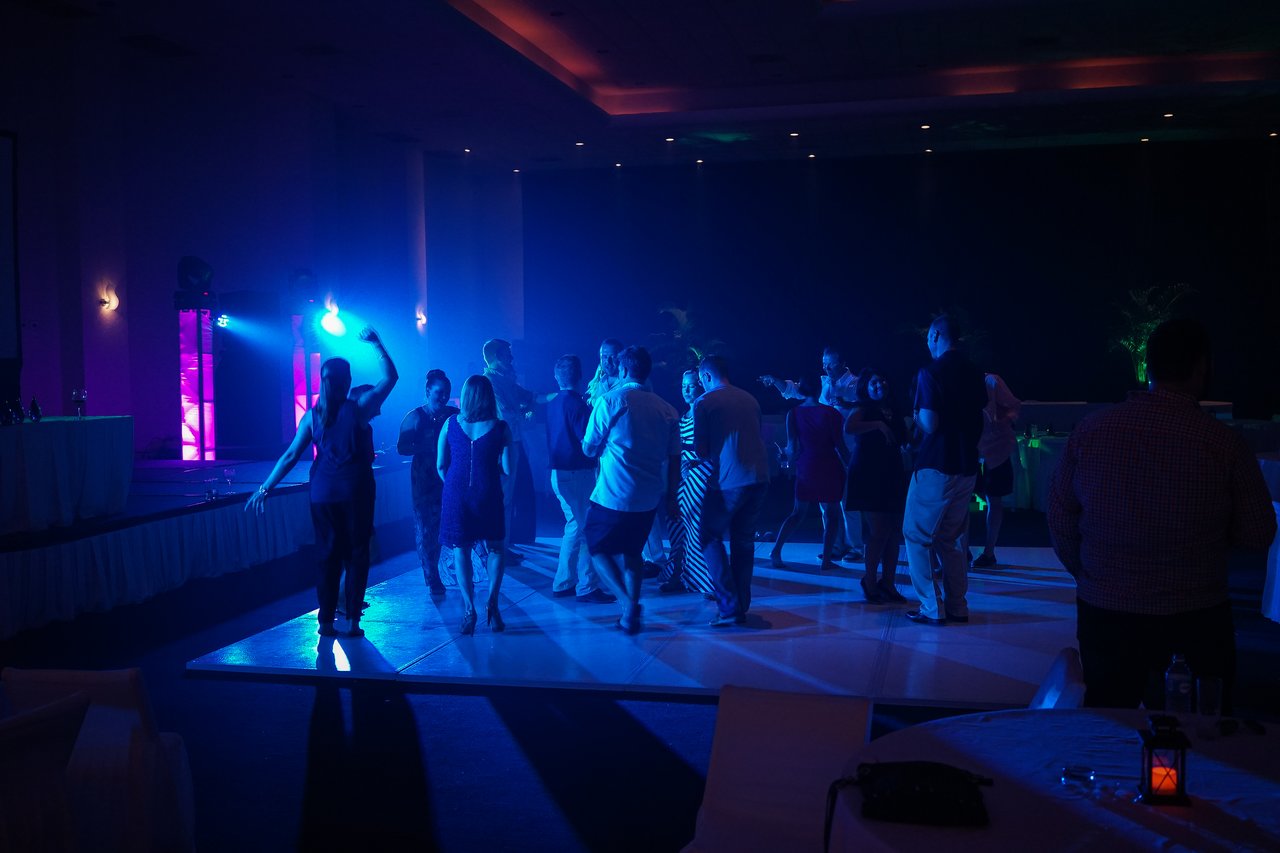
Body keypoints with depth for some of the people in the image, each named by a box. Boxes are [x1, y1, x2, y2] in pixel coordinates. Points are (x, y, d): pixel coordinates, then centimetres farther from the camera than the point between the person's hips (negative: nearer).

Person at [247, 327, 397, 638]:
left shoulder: (312, 416, 2)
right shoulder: (358, 408, -6)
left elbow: (291, 455, 0)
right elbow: (390, 376, 3)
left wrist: (265, 488, 5)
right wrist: (376, 344, 9)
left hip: (323, 493, 3)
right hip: (355, 491, -3)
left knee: (328, 556, 10)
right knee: (356, 554, 5)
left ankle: (326, 622, 13)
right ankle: (352, 621, 4)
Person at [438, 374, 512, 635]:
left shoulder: (450, 424, 0)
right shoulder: (500, 428, -4)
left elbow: (440, 466, 3)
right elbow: (507, 471, -5)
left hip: (455, 494, 1)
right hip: (487, 495, -1)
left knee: (461, 550, 9)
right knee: (495, 547, 17)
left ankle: (469, 608, 0)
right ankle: (492, 601, 0)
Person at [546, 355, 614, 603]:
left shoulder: (553, 404, 9)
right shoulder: (576, 403, -16)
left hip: (559, 473, 8)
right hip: (577, 473, -8)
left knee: (575, 526, 18)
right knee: (585, 529, -3)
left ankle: (563, 583, 22)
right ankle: (587, 587, 0)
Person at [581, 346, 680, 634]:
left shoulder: (610, 400, -8)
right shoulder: (667, 410, 5)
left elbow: (589, 448, -2)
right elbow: (674, 459, 8)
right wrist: (671, 497, 17)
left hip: (613, 496, -5)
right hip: (649, 499, 5)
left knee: (597, 547, 13)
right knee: (630, 552, 20)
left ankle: (628, 602, -4)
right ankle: (630, 615, 17)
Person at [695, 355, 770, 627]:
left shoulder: (704, 403, -1)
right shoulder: (749, 399, 16)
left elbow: (702, 450, -3)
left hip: (729, 481, -6)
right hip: (759, 477, 6)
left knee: (711, 538, 7)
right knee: (744, 541, 15)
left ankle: (730, 607, -3)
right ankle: (742, 606, 16)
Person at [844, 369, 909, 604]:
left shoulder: (893, 412, 16)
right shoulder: (864, 409, -3)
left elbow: (904, 441, 24)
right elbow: (848, 428, -25)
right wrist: (878, 425, -23)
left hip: (892, 476, 6)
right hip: (869, 476, -6)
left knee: (895, 532, 4)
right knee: (879, 531, -10)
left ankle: (888, 583, 13)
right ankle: (870, 582, 5)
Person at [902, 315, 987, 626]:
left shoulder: (931, 372, -13)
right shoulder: (974, 374, 9)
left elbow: (930, 424, -18)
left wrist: (916, 414, 1)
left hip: (936, 468, -7)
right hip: (966, 468, 7)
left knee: (917, 536, 4)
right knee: (949, 539, 17)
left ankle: (932, 608, 1)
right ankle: (957, 607, 17)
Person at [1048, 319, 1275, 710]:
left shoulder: (1089, 430, -7)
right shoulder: (1225, 444, -13)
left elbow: (1061, 524, 0)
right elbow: (1257, 536, -4)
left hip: (1105, 618, 2)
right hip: (1196, 620, -2)